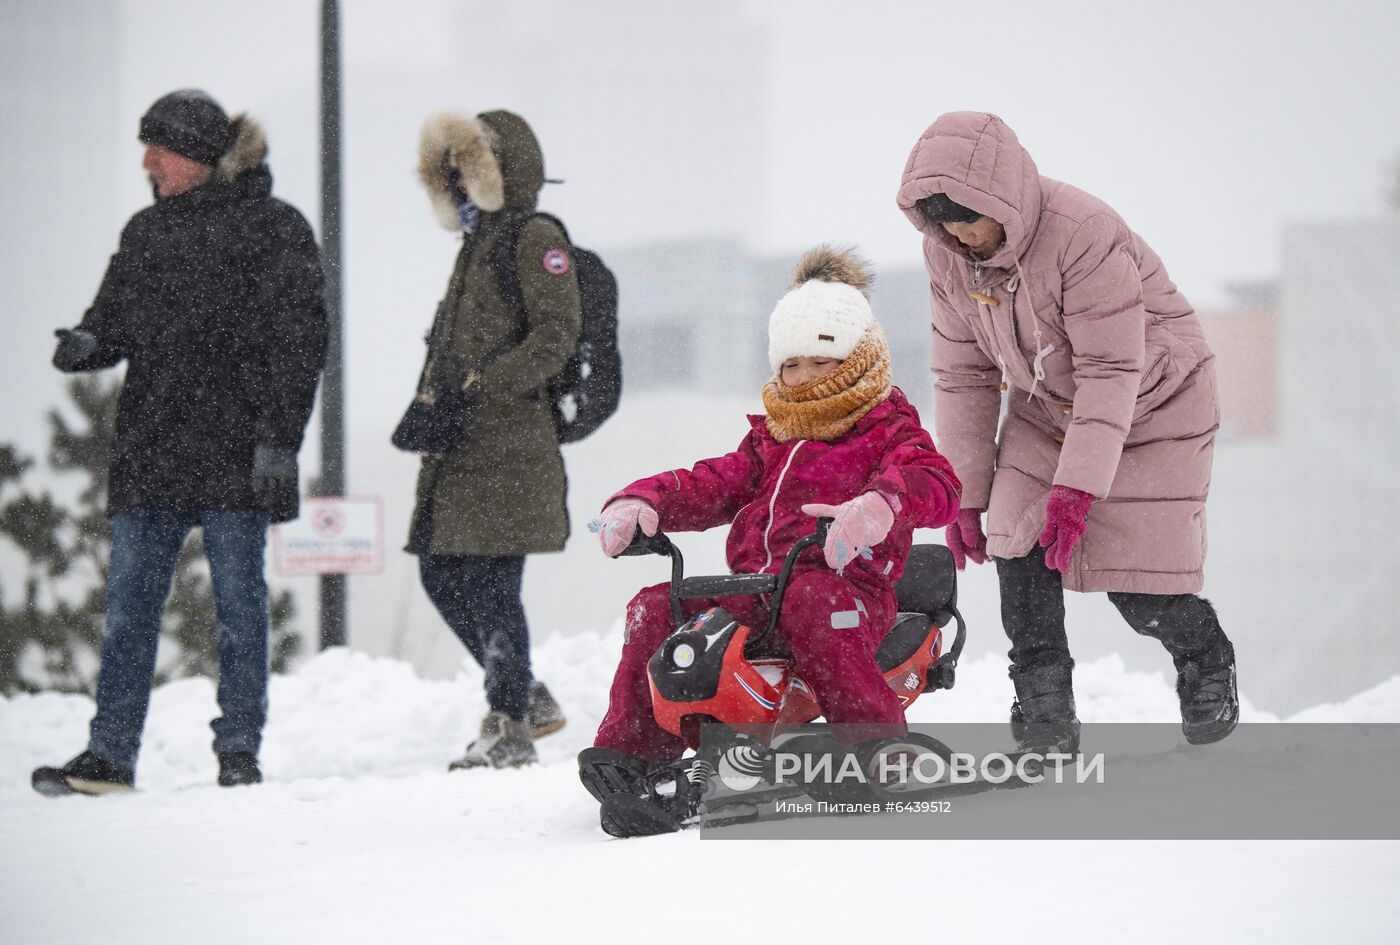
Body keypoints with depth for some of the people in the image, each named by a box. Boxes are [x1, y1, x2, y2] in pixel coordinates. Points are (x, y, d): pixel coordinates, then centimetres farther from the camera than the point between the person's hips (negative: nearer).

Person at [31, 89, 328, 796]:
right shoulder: (146, 233, 15)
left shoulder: (274, 229, -3)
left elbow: (298, 340, -6)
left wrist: (279, 437, -13)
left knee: (238, 602, 2)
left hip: (235, 452, -5)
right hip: (148, 450, 5)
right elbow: (116, 317, 19)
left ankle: (238, 750, 9)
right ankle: (109, 756, 5)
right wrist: (88, 343, -6)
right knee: (128, 606, 3)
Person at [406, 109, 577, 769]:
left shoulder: (536, 240, -6)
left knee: (489, 583, -9)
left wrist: (483, 387, -22)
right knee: (441, 575, 10)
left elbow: (557, 334, -16)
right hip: (458, 445, 9)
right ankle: (527, 699, 22)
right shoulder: (478, 244, 20)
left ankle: (510, 727, 0)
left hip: (508, 445, -9)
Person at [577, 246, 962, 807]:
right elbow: (712, 486, 22)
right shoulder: (772, 439, 28)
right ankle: (632, 748, -8)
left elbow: (936, 485, -13)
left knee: (810, 602, -41)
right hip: (751, 589, 6)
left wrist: (877, 507, -37)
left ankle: (876, 744, -39)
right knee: (655, 609, -12)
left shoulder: (887, 429, 7)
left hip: (842, 582, -6)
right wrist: (641, 504, 1)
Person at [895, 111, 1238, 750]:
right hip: (1046, 407, 6)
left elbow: (1111, 373, -31)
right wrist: (964, 493, -4)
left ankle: (1207, 664, 22)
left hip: (1150, 406, -6)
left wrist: (1078, 487, -34)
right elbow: (964, 375, -2)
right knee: (1018, 547, -13)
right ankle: (1045, 717, -2)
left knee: (1137, 581, -10)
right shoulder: (946, 253, -12)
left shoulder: (1083, 235, -34)